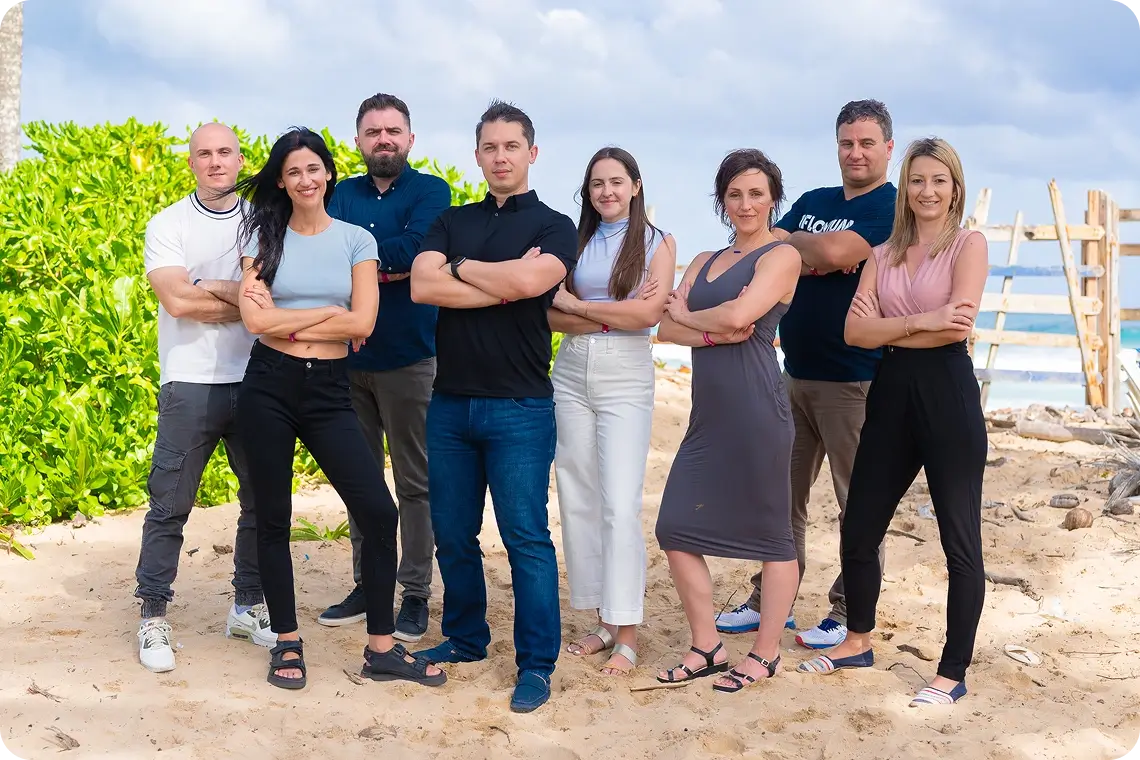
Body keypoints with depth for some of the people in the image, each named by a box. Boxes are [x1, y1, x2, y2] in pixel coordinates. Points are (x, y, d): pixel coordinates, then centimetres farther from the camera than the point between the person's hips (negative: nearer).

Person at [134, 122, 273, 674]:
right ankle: (153, 616, 11)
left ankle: (248, 607, 23)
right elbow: (177, 301, -12)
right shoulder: (168, 225, 1)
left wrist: (213, 287, -14)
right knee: (169, 506, 0)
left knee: (262, 502, 9)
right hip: (190, 385, -3)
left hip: (256, 381, 3)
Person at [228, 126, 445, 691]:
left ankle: (381, 648, 4)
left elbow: (363, 323, -7)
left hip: (329, 391, 1)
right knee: (273, 518, 6)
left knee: (379, 512, -7)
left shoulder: (356, 240, 6)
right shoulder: (264, 237, 4)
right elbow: (256, 319, -10)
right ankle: (287, 644, 20)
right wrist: (329, 313, -7)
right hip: (269, 386, 0)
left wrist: (285, 321, -8)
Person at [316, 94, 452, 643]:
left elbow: (415, 249, -20)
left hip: (409, 359, -4)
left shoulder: (431, 192, -1)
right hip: (349, 357, 4)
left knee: (415, 483, 3)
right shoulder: (342, 194, 10)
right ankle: (366, 584, 23)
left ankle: (415, 592, 12)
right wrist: (387, 265, -18)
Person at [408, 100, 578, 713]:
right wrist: (503, 282, -12)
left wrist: (459, 267, -5)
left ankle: (536, 664, 6)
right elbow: (421, 285, -6)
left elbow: (528, 281, -20)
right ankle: (465, 639, 29)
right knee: (452, 534, 12)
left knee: (526, 537, -3)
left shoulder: (554, 227, 1)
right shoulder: (452, 221, 12)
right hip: (450, 402, 5)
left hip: (519, 408, -4)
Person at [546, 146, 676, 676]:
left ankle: (627, 636, -5)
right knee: (578, 501, 3)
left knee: (620, 504, -10)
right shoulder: (574, 241, 11)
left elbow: (648, 313, -10)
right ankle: (603, 621, 13)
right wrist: (614, 314, -11)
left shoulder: (657, 243, 4)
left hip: (626, 378, -4)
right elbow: (552, 317, 1)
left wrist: (576, 304, -6)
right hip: (571, 375, 4)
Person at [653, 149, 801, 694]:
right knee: (675, 529, 4)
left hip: (756, 408, -7)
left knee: (770, 534, 3)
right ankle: (707, 648, 17)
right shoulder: (705, 261, 19)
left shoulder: (781, 256, -1)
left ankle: (765, 654, 16)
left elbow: (739, 315, -18)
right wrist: (713, 333, -11)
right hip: (708, 411, 7)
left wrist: (688, 316, 0)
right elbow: (667, 328, 7)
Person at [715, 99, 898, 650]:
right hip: (795, 373, 7)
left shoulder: (891, 207, -7)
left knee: (859, 501, 3)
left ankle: (849, 614, 13)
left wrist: (792, 242, -4)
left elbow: (838, 252, -23)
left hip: (854, 380, -7)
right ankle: (769, 602, 24)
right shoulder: (812, 202, 16)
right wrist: (816, 256, -13)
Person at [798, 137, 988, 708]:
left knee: (959, 542, 1)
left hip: (947, 394, -5)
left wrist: (887, 329, -5)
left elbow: (959, 324, -15)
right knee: (858, 530, 11)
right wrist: (920, 322, -13)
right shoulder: (883, 256, 13)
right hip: (891, 394, 6)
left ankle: (953, 674, 12)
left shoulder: (969, 244, 0)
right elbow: (854, 331, 0)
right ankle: (858, 641, 32)